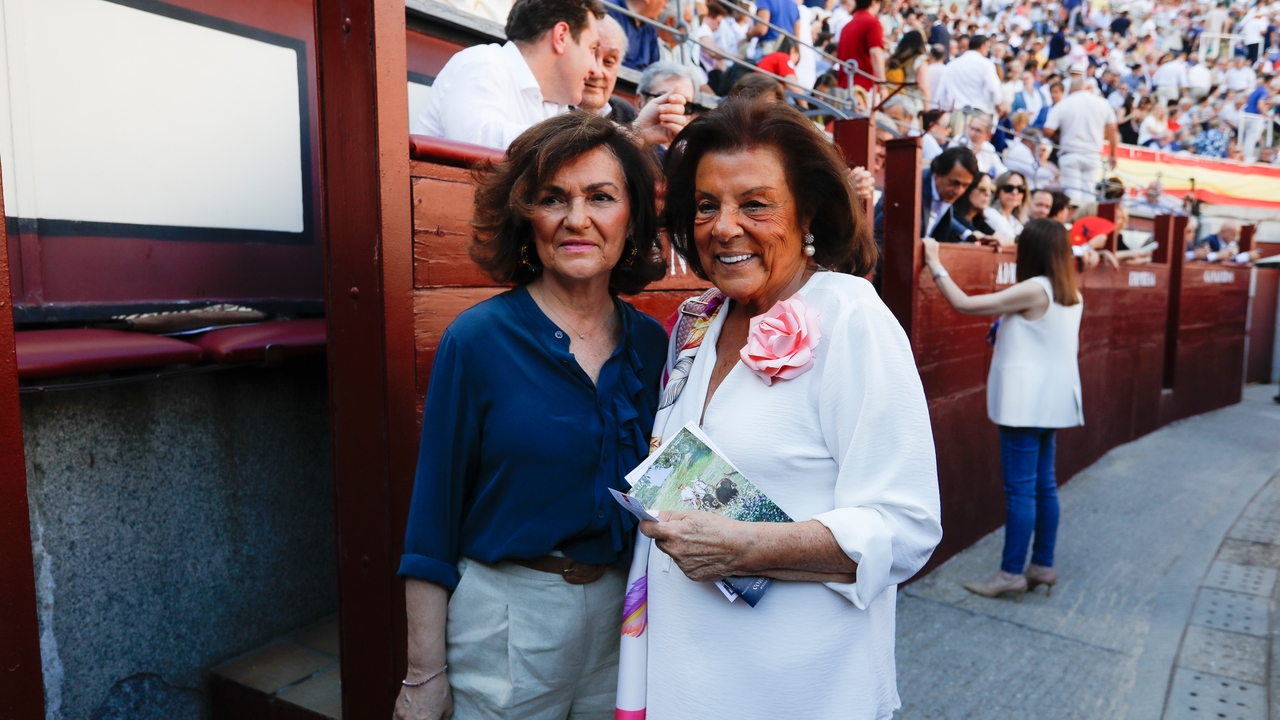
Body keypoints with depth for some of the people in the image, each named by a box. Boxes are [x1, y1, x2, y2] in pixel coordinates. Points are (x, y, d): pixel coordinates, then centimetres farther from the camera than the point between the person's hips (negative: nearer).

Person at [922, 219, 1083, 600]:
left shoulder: (1033, 291, -16)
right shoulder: (1071, 295, 9)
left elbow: (963, 303, -17)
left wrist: (935, 265, -7)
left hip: (1027, 404, -9)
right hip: (1051, 401, 9)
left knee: (1020, 488, -3)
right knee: (1044, 485, 14)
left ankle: (1012, 572, 4)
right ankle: (1043, 564, 22)